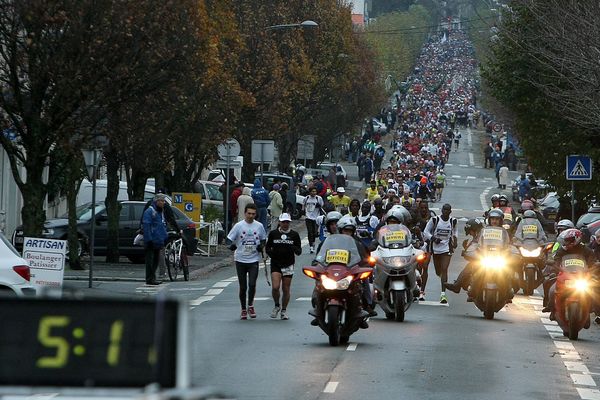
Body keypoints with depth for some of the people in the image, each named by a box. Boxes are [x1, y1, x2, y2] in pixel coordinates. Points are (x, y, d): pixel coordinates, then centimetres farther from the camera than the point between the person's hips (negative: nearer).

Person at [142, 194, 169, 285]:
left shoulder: (161, 212, 18)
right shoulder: (149, 211, -11)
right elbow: (146, 226, -16)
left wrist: (165, 238, 19)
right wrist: (149, 239, -21)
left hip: (158, 242, 9)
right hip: (151, 241, -9)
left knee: (156, 260, 12)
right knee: (150, 260, -7)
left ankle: (152, 278, 19)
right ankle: (150, 279, -8)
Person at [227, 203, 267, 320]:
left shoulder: (259, 226, 3)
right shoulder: (239, 226, -3)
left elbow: (263, 239, 17)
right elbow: (229, 239, -3)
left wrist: (261, 246, -5)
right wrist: (231, 245, -25)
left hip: (254, 260, 0)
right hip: (240, 260, 0)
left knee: (252, 284, -15)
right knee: (243, 287, 6)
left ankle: (250, 305, 4)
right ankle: (243, 310, 19)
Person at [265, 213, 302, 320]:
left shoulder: (294, 235, 3)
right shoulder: (273, 233, 3)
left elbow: (299, 251, 3)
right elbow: (267, 247, 12)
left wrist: (294, 249, -19)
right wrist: (271, 253, -9)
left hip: (288, 265, 1)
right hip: (276, 264, -1)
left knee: (286, 289, 4)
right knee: (275, 287, -14)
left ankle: (284, 310, 18)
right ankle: (277, 305, 12)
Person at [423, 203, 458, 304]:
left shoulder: (453, 221, 0)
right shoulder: (434, 220, -8)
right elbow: (426, 231, -2)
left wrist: (455, 238, 1)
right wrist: (433, 238, -18)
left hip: (447, 248, -1)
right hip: (436, 247, 1)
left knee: (444, 270, -14)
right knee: (438, 272, 13)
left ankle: (443, 294, -16)